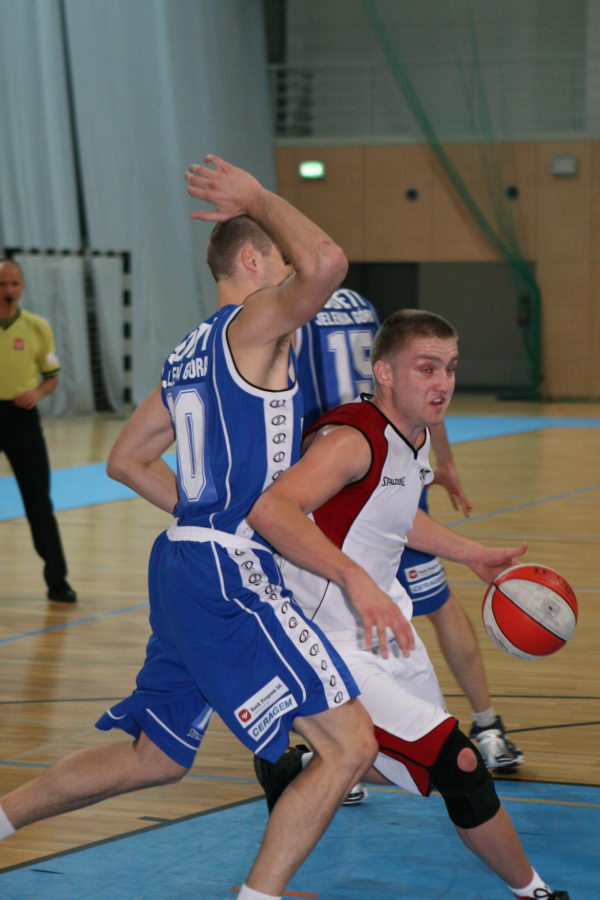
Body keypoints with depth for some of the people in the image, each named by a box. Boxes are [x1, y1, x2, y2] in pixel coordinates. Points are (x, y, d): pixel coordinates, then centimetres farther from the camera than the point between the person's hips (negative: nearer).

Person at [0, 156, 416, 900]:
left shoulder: (191, 353, 18)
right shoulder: (252, 323, -8)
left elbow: (127, 460, 25)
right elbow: (325, 262, -29)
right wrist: (259, 198, -12)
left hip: (184, 566, 10)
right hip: (229, 578, -10)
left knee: (154, 756, 23)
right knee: (349, 745, -10)